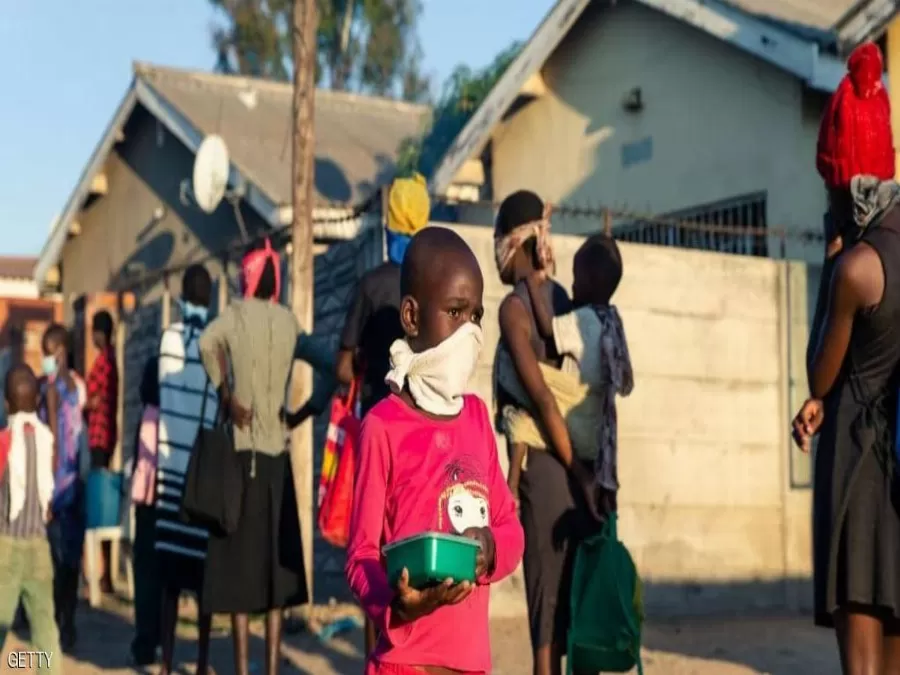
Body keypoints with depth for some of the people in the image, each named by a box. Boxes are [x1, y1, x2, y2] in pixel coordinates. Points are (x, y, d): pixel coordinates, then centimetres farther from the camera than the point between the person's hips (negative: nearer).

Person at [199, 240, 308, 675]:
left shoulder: (234, 315, -4)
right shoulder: (288, 321, 6)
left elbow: (208, 343, -23)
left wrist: (226, 395, -15)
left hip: (242, 451, -3)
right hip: (277, 452, 3)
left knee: (241, 558, -1)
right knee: (275, 559, 7)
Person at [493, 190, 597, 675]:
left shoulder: (513, 308, -9)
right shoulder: (562, 299, 12)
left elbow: (541, 396, -18)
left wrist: (579, 471, -16)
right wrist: (589, 470, 13)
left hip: (544, 466, -7)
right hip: (575, 465, 7)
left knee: (546, 594, -2)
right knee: (578, 591, 12)